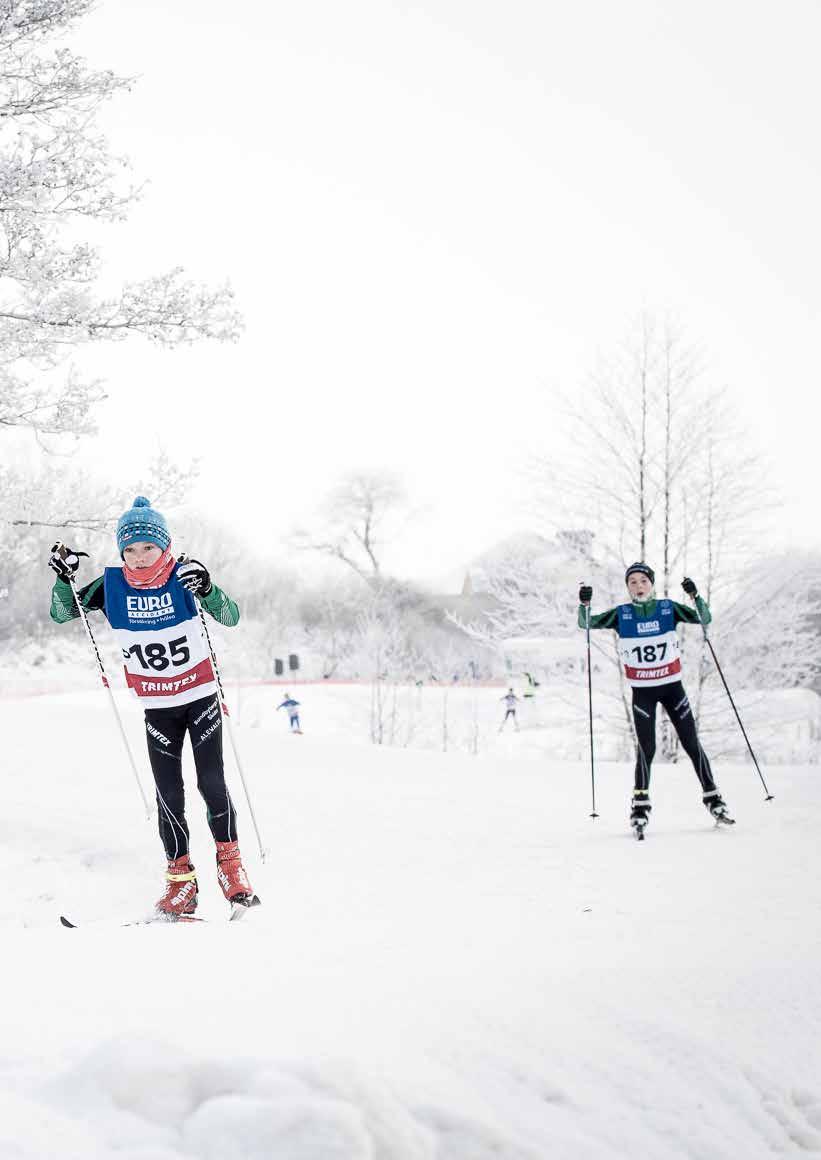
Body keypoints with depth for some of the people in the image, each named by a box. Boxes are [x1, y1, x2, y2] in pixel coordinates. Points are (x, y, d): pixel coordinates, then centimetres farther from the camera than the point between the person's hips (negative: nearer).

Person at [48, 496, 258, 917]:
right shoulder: (111, 585, -7)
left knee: (211, 782, -7)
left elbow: (231, 618, -20)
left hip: (201, 697, -2)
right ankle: (180, 877, 7)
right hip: (157, 707, 2)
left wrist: (207, 589, -39)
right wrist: (63, 577, -21)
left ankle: (230, 862, 9)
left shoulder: (182, 577, -13)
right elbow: (61, 614, -2)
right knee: (168, 793, -1)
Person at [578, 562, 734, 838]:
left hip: (672, 686, 1)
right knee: (646, 748, -10)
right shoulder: (621, 614, -3)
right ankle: (640, 806, 1)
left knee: (692, 744, 4)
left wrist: (695, 595, -25)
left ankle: (712, 798, 14)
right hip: (642, 691, -1)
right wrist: (584, 603, -25)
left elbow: (705, 619, -8)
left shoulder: (668, 608, -3)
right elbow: (587, 624, -6)